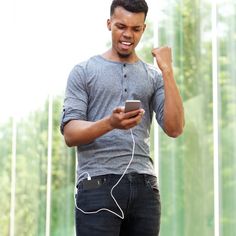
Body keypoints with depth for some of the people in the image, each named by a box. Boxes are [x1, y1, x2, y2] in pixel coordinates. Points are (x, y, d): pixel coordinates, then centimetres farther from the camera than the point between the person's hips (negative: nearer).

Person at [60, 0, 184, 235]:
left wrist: (167, 71, -3)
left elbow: (174, 129, 1)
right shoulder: (84, 72, 6)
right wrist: (109, 123, -22)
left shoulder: (153, 76, 14)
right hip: (98, 185, -3)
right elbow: (70, 134, -3)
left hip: (144, 187, 3)